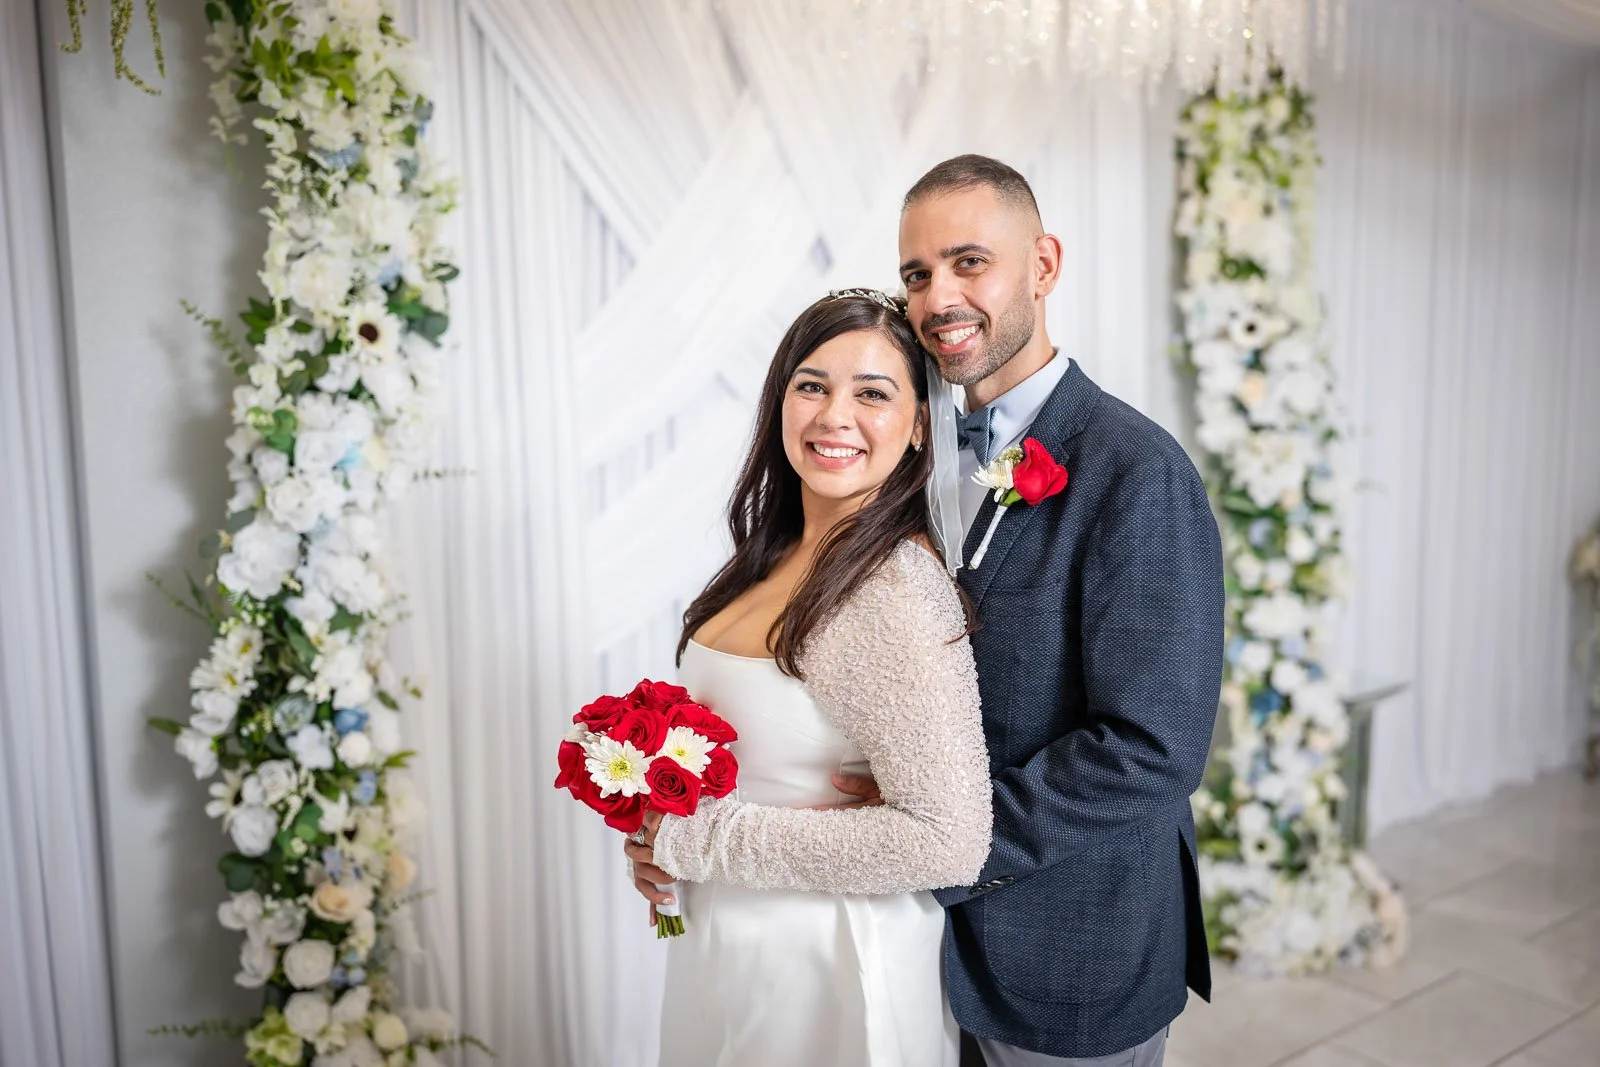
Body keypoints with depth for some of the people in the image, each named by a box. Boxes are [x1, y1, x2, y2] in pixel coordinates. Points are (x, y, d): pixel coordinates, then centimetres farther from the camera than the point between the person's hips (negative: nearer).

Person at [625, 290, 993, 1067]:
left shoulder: (897, 590, -25)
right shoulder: (777, 557, 0)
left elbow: (948, 841, -28)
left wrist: (697, 840, -21)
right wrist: (661, 823, -5)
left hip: (822, 961, -7)